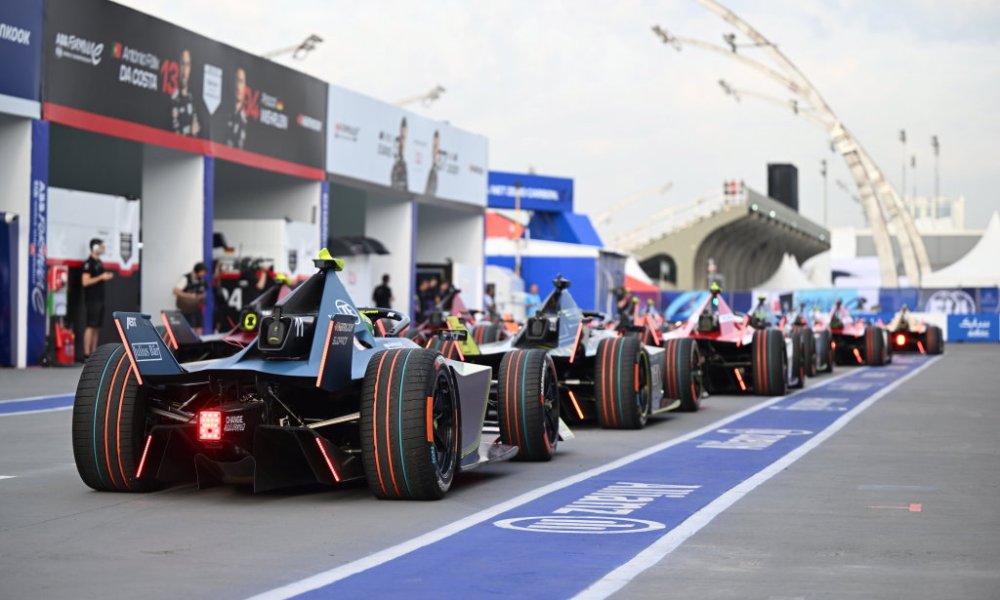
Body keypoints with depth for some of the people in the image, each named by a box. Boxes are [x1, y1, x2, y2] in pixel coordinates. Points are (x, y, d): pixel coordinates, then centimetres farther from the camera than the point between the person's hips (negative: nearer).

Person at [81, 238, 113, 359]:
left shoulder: (99, 262, 17)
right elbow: (85, 282, -18)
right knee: (91, 326, -11)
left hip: (100, 299, 9)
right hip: (92, 299, -9)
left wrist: (107, 277, 9)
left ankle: (94, 353, 11)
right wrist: (101, 277, -17)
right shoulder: (89, 263, -10)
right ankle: (86, 354, -11)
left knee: (97, 327, 8)